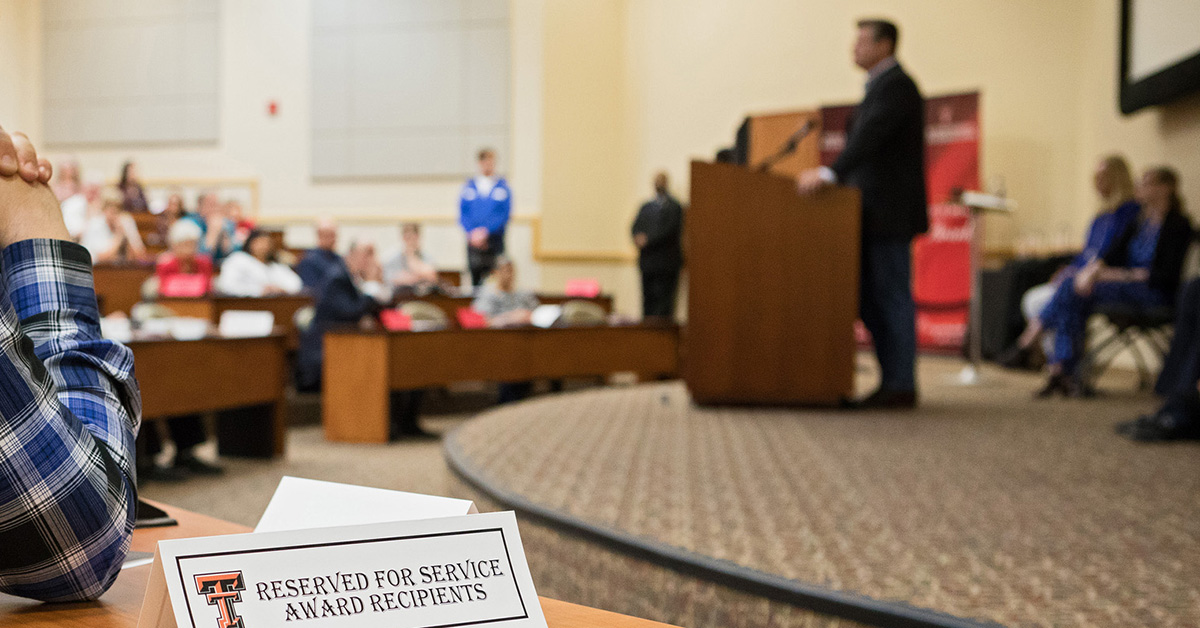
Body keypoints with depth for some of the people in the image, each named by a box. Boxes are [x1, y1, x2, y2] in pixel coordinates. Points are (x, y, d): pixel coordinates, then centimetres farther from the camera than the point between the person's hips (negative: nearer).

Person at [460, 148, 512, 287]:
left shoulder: (503, 186, 4)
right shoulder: (469, 186, 9)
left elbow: (505, 214, -4)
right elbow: (462, 214, 6)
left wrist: (485, 232, -14)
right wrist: (472, 233, -10)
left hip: (494, 241, -2)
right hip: (473, 242, 2)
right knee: (475, 279, 1)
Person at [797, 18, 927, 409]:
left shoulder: (895, 86, -11)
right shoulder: (880, 85, 20)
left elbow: (869, 137, -25)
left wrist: (829, 173, -34)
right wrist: (831, 176, 16)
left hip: (890, 213, -10)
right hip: (874, 213, 10)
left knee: (892, 298, -6)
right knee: (869, 300, 9)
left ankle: (901, 387, 0)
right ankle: (892, 380, 14)